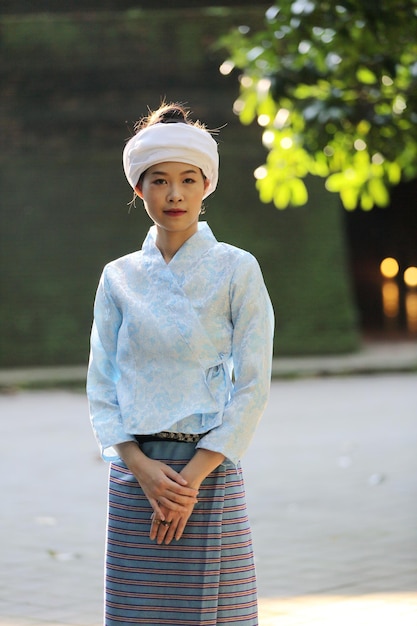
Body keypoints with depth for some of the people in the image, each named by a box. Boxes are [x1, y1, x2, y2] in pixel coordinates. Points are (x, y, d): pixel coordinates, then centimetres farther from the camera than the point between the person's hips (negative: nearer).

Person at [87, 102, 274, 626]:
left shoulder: (236, 270, 0)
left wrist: (192, 476, -11)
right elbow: (101, 386, 7)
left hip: (210, 469, -3)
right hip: (134, 472, 3)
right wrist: (142, 466, -9)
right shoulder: (119, 277, 8)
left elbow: (252, 387, -4)